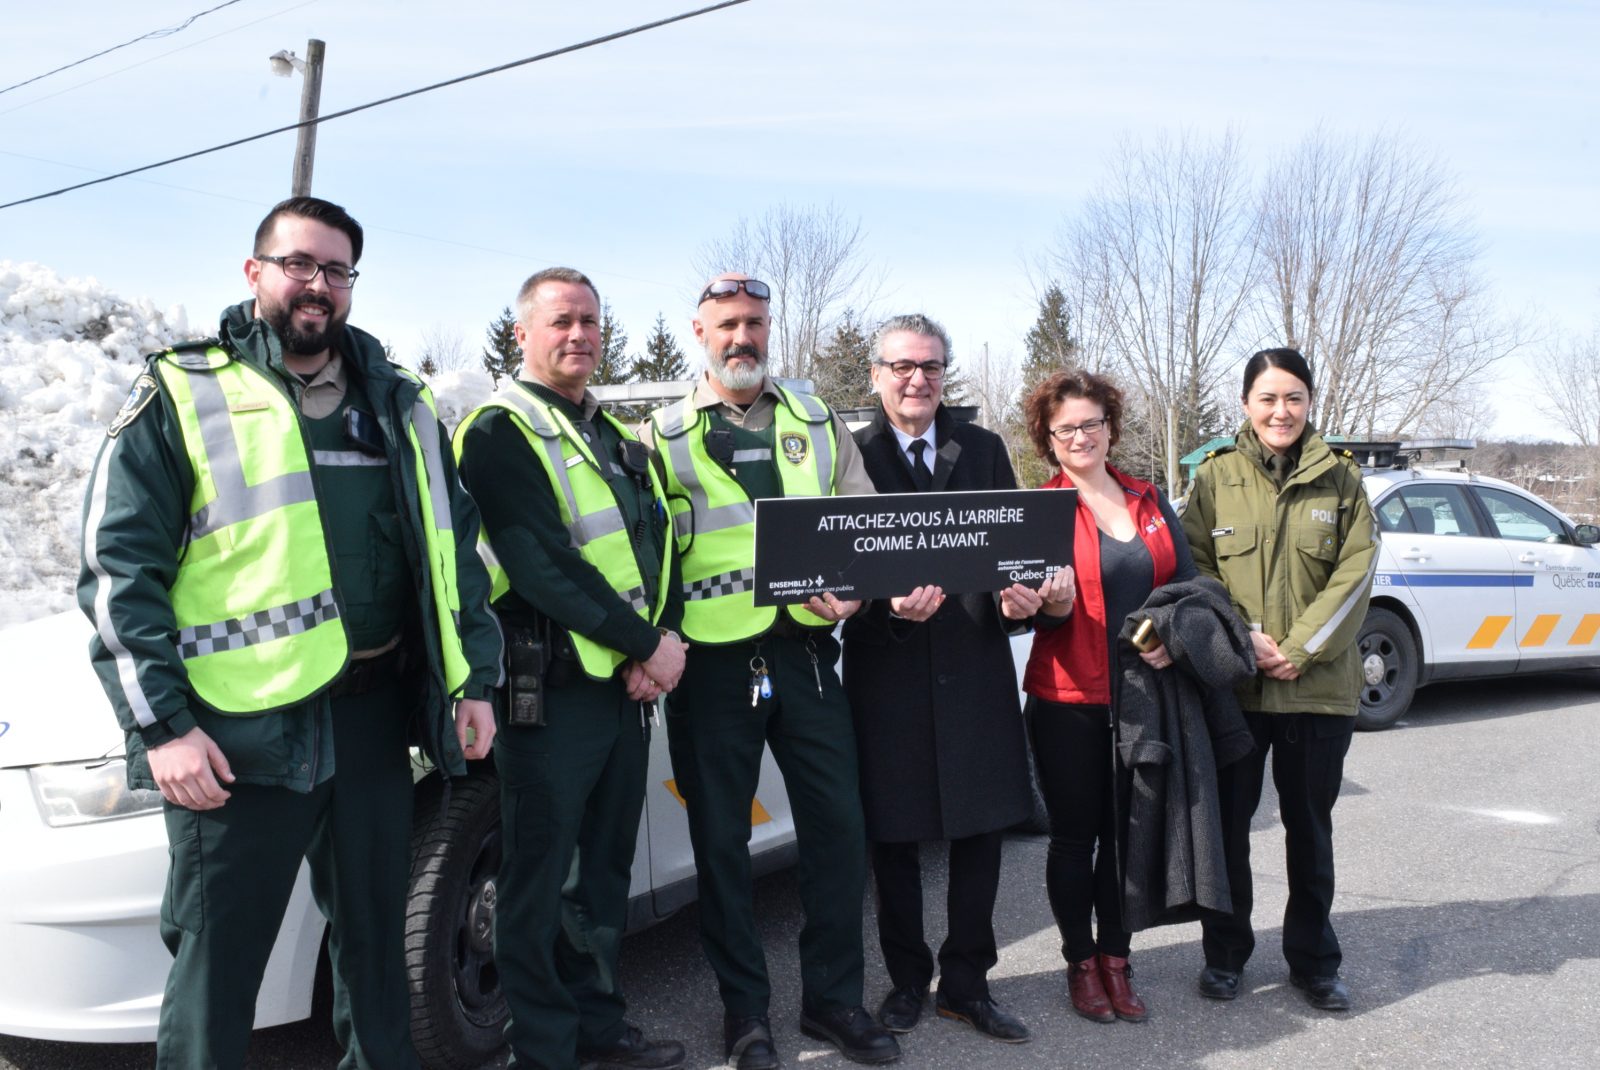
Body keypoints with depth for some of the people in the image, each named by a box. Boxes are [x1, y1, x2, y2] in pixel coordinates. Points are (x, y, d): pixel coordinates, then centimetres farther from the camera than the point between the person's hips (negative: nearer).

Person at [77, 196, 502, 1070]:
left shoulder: (399, 405, 12)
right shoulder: (182, 395, -2)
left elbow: (455, 546, 15)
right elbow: (119, 566, -6)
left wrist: (473, 680, 9)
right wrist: (162, 724, -13)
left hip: (374, 715, 5)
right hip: (241, 727, -4)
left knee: (374, 932, 17)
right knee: (216, 959, 6)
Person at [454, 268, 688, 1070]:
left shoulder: (616, 436, 18)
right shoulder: (501, 433, -8)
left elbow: (657, 544, 13)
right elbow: (543, 565, -18)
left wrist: (658, 645, -5)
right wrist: (645, 644, -15)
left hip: (629, 683, 8)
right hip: (551, 689, -8)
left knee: (608, 865, 16)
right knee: (540, 875, 2)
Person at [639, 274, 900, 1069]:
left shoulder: (817, 422, 12)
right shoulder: (663, 435, 6)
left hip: (805, 652, 2)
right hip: (712, 664, -2)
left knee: (839, 825, 4)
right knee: (721, 839, 7)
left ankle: (832, 997, 22)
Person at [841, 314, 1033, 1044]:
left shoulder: (984, 449, 11)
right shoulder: (853, 453, 0)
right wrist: (887, 602, -22)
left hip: (975, 666, 3)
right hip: (888, 673, -2)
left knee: (980, 831, 8)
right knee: (893, 836, 8)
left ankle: (966, 983, 24)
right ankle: (907, 979, 26)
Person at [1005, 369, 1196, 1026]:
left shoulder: (1149, 502, 10)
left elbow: (1188, 586, 10)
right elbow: (1047, 612, -5)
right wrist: (1051, 606, -28)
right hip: (1068, 700, -3)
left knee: (1128, 832, 9)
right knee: (1075, 836, 6)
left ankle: (1116, 960, 23)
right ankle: (1081, 963, 21)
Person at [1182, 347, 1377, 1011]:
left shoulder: (1339, 479, 4)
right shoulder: (1215, 476, 2)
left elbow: (1355, 573, -2)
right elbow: (1195, 568, -1)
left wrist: (1300, 649, -12)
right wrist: (1243, 640, -13)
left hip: (1319, 686, 1)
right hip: (1231, 684, 0)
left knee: (1310, 829, 13)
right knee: (1227, 824, 8)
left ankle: (1312, 962, 28)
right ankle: (1224, 954, 25)